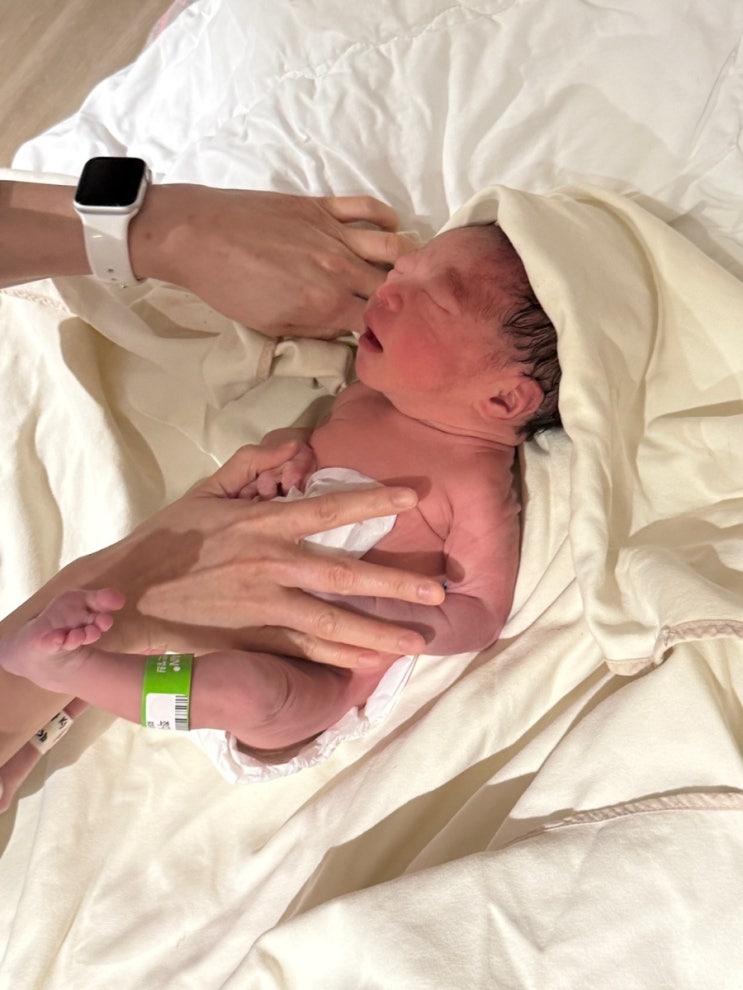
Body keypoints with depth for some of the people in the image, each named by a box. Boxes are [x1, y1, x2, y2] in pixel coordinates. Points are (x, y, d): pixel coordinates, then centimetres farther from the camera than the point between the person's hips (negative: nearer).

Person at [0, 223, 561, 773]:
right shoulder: (367, 395, 0)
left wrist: (359, 607, -28)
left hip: (312, 669, -7)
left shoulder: (477, 483, -20)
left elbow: (481, 615, -16)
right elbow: (288, 438, 16)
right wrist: (282, 456, -8)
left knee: (248, 695, -37)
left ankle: (62, 664, -23)